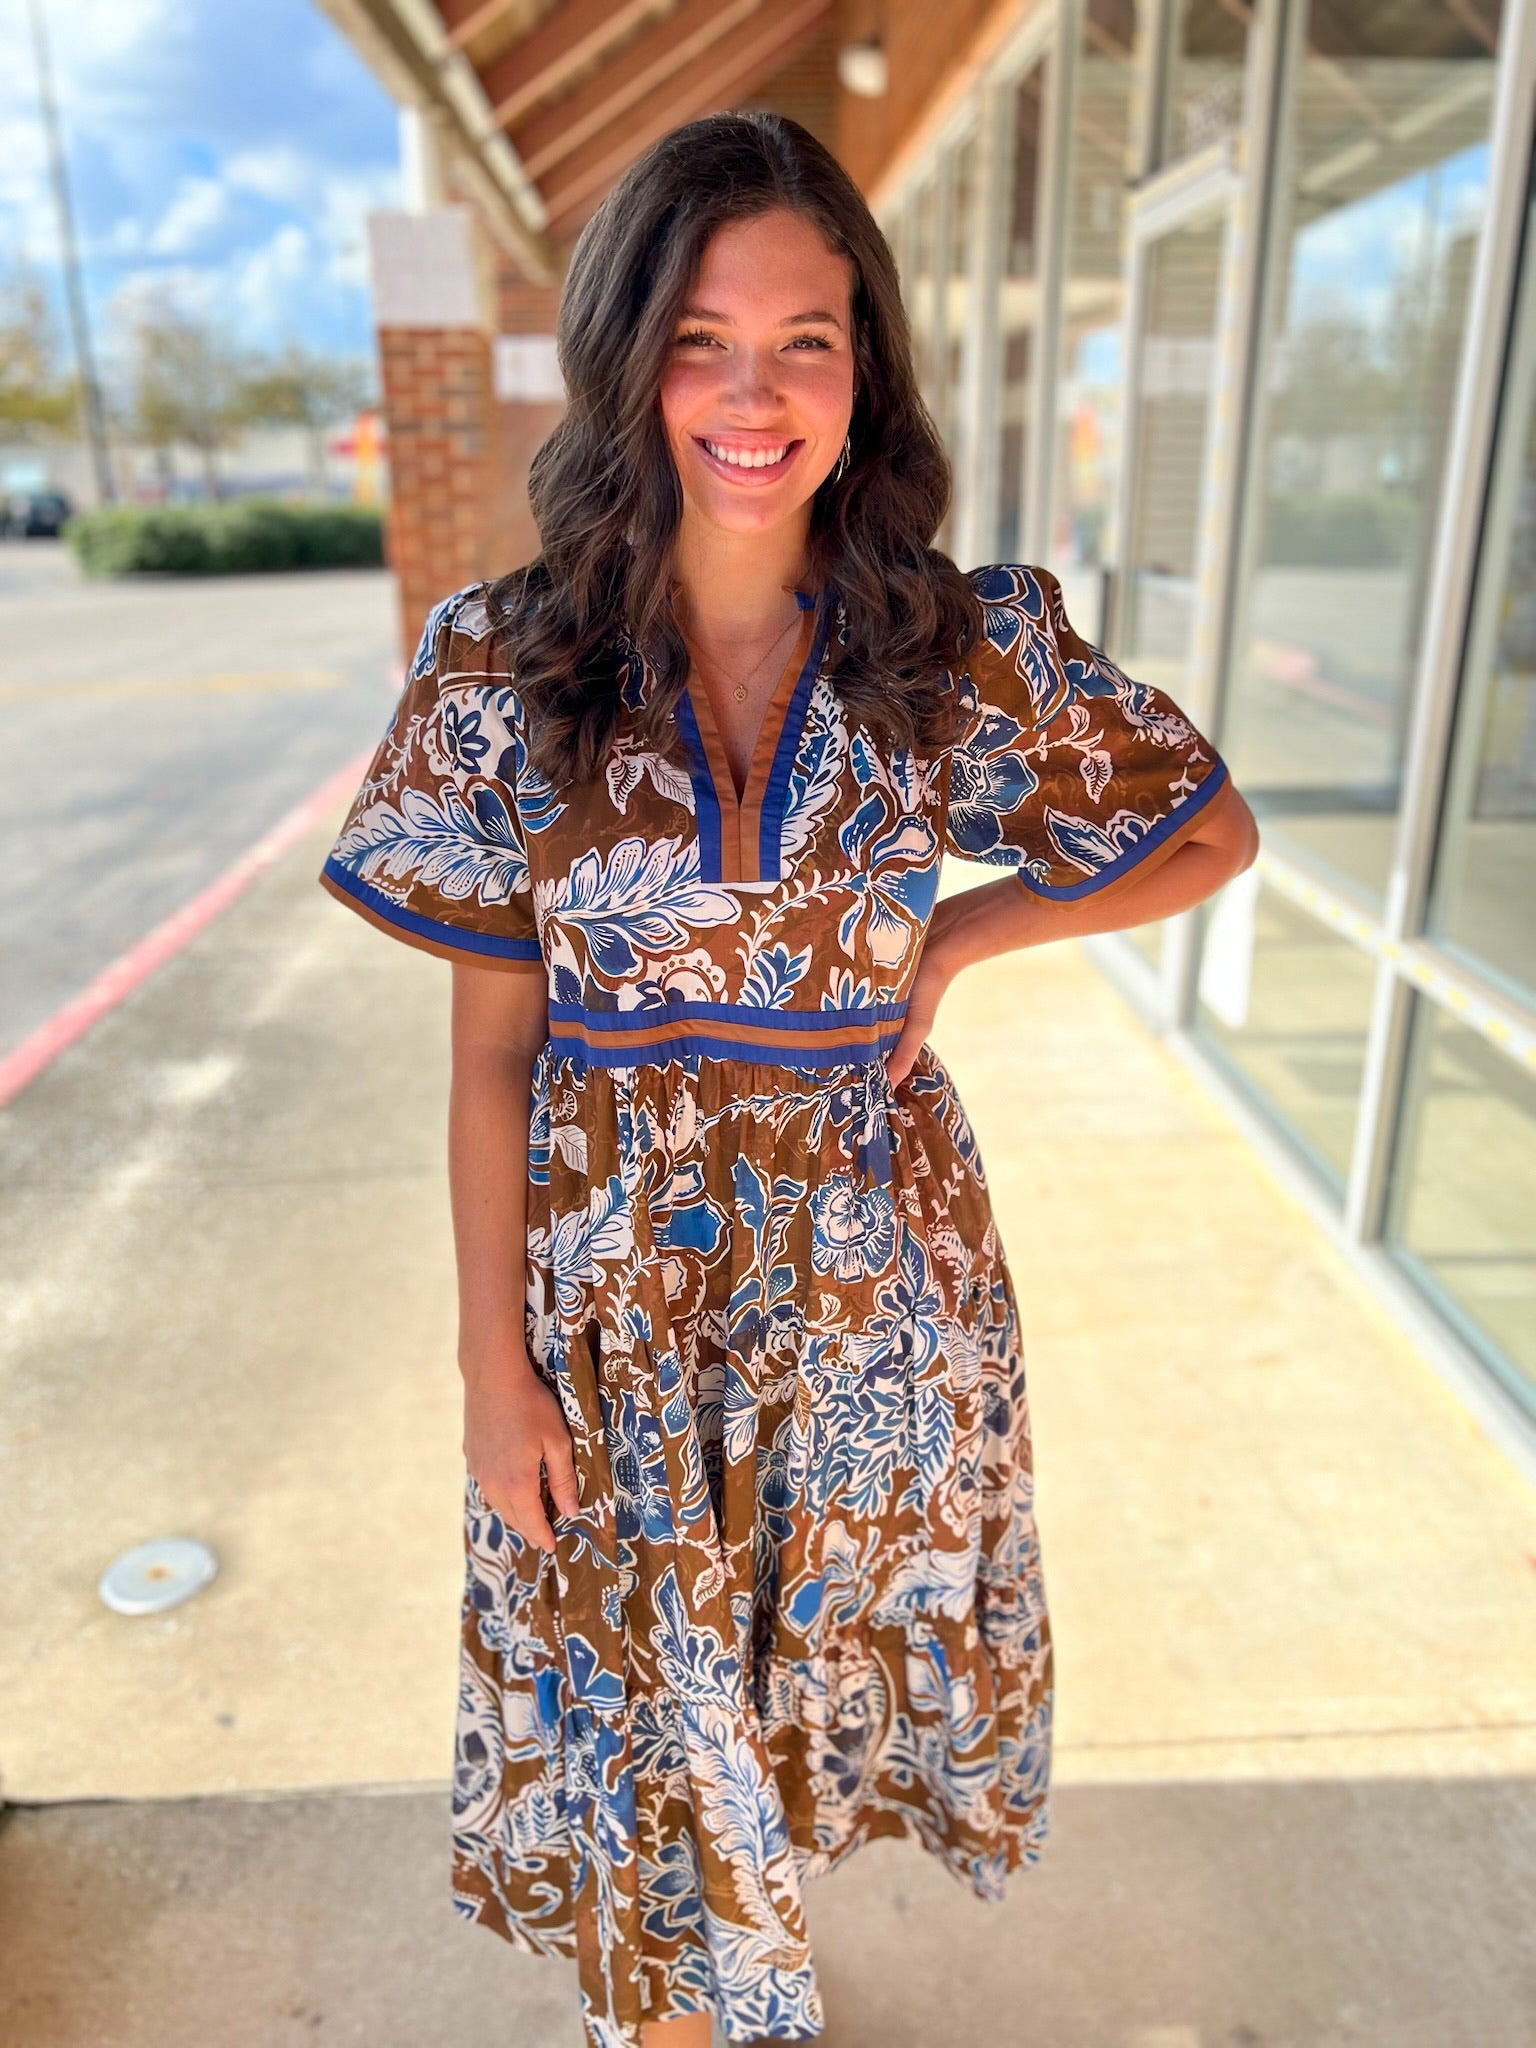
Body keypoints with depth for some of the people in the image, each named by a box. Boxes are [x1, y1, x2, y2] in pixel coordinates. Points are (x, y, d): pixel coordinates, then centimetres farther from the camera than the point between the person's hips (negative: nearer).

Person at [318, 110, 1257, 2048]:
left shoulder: (971, 644, -9)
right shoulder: (504, 666, -10)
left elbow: (1216, 833, 5)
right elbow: (490, 1046, -6)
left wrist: (964, 930, -8)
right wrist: (496, 1363, -4)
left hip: (874, 1272, 1)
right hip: (615, 1287, 0)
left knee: (827, 1645, 23)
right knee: (640, 1684, 20)